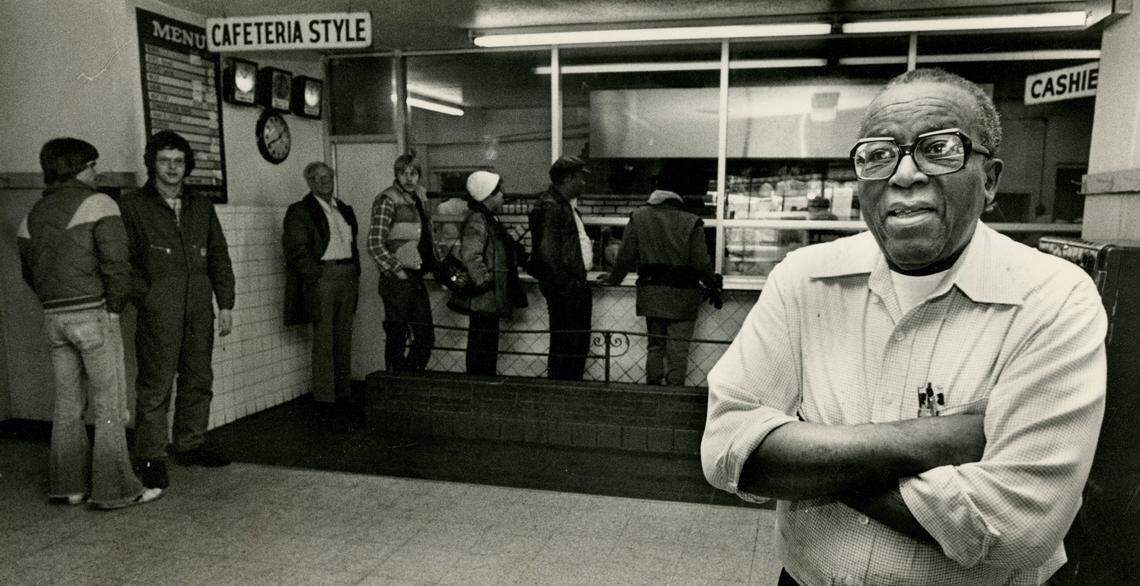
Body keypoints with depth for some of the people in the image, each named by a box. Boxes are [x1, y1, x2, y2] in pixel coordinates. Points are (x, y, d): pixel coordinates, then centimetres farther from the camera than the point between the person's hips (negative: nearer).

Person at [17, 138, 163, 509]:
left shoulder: (34, 213, 15)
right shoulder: (98, 203, -7)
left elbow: (29, 272, 18)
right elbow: (116, 262, -16)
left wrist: (56, 305, 17)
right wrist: (114, 307, -6)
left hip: (54, 317, 7)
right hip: (94, 314, -7)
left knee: (68, 404, 14)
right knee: (110, 405, -2)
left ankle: (66, 485, 20)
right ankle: (113, 489, 1)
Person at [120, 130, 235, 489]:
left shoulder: (201, 207, 14)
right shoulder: (133, 206, 2)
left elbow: (219, 257, 14)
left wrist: (225, 304, 9)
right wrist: (145, 296, -9)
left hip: (199, 309, 5)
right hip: (158, 312, -5)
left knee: (199, 379, 10)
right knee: (155, 384, -3)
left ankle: (191, 445, 23)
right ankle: (150, 458, 4)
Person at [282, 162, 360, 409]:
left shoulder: (345, 210, 19)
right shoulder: (300, 211, -1)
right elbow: (296, 250, -9)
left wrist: (355, 273, 12)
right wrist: (317, 277, -14)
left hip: (348, 277, 6)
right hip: (322, 276, -6)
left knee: (344, 338, 9)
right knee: (324, 340, -5)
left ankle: (344, 392, 16)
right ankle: (325, 397, 0)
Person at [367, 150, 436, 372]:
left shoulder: (419, 198, 12)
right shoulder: (387, 200, -11)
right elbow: (375, 244, -17)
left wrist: (434, 264, 13)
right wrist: (398, 272, -14)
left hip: (417, 278, 8)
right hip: (397, 281, -7)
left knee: (426, 337, 10)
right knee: (397, 338, 2)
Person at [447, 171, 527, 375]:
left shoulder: (488, 218, 15)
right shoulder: (476, 221, -18)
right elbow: (470, 255, -29)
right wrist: (484, 280, -23)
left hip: (490, 299, 10)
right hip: (483, 298, -10)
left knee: (488, 344, 17)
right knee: (482, 345, -4)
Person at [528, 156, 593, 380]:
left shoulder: (569, 205, 18)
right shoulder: (550, 206, -13)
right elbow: (547, 252, -19)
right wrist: (566, 284, -18)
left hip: (576, 284, 10)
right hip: (563, 288, -10)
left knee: (579, 345, 14)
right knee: (564, 346, -3)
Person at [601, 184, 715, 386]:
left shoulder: (638, 217, 4)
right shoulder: (692, 222, -3)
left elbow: (625, 256, 6)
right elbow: (701, 263, -5)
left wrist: (613, 278, 21)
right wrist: (712, 283, 12)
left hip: (651, 293, 2)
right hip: (682, 295, -2)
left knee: (655, 346, 14)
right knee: (678, 349, 3)